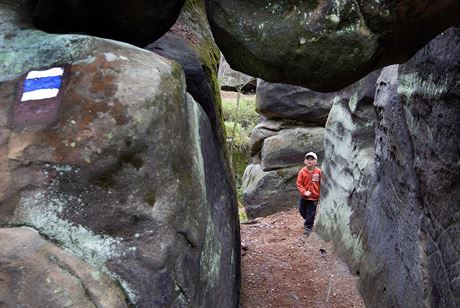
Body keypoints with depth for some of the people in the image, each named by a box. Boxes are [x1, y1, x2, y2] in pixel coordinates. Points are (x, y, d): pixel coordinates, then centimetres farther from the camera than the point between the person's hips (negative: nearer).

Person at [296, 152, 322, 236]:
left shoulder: (318, 172, -13)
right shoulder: (302, 172, -12)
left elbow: (321, 184, -4)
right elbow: (299, 184, -9)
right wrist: (304, 192, -21)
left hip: (314, 197, -2)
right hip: (304, 196, 2)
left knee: (311, 213, 2)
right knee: (302, 210, 18)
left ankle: (308, 227, 19)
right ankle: (307, 219, 47)